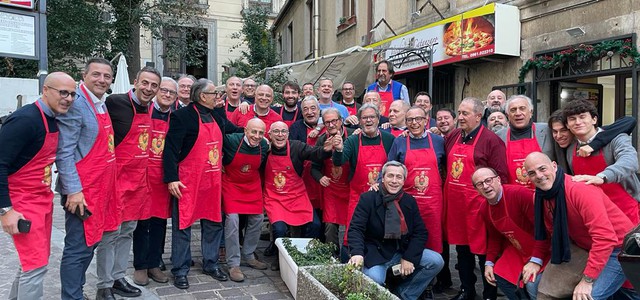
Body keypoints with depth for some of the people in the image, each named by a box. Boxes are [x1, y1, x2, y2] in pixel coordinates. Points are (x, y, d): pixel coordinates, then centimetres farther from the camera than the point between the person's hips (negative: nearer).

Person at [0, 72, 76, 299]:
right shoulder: (24, 120, -20)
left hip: (43, 199, 9)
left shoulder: (54, 120, 6)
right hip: (22, 203, -9)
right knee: (36, 264, -6)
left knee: (39, 259, 16)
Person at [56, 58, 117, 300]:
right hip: (82, 190, -9)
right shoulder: (75, 104, -13)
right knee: (79, 249, -2)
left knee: (90, 244, 17)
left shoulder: (103, 104, 13)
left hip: (101, 189, 9)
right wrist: (73, 190, -21)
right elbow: (64, 152, -17)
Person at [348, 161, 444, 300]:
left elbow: (420, 232, 3)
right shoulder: (368, 198, -8)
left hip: (403, 251, 5)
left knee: (436, 261, -11)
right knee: (373, 282, -31)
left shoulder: (409, 201, 4)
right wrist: (357, 253, -34)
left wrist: (409, 258, -10)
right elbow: (355, 229, -15)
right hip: (375, 253, -5)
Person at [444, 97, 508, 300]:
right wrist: (447, 190, 14)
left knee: (483, 249, 4)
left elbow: (500, 176, -10)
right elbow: (446, 166, 21)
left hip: (478, 203, -6)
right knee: (462, 248, 16)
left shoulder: (491, 140, -9)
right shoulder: (452, 137, 10)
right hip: (454, 202, 6)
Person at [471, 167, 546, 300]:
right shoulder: (485, 209, -1)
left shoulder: (520, 194, -28)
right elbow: (494, 237, 13)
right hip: (517, 249, 7)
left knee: (533, 285, -20)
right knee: (499, 277, 2)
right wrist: (489, 262, 4)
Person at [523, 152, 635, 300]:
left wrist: (587, 280, -28)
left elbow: (605, 237, -31)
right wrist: (535, 260, -2)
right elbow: (546, 232, 11)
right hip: (586, 249, 8)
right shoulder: (542, 195, -2)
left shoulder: (579, 189, -26)